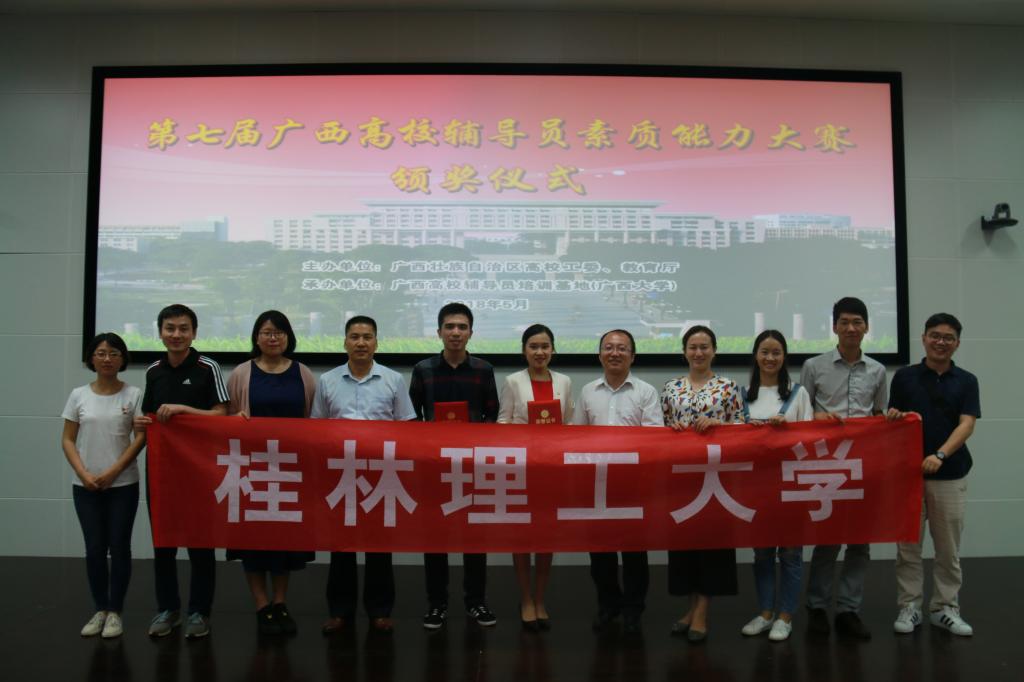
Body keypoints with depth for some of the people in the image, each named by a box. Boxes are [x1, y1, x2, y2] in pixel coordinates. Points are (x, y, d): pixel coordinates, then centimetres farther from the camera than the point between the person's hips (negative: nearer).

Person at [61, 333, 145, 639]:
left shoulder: (134, 395, -2)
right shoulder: (78, 395, 3)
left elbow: (141, 437, -6)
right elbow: (68, 440, 4)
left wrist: (112, 472, -12)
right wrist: (84, 474, -9)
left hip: (123, 485, -2)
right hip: (85, 486, 2)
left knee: (119, 547, 2)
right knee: (94, 549, 6)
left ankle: (115, 611, 14)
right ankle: (100, 609, 20)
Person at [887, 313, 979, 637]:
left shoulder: (966, 381, 1)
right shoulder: (904, 376, 1)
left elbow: (966, 425, -11)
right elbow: (892, 422, 3)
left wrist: (939, 455, -26)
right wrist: (893, 417, -21)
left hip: (950, 475, 0)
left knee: (948, 548, 9)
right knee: (908, 545, 6)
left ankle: (945, 608, 21)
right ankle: (909, 606, 16)